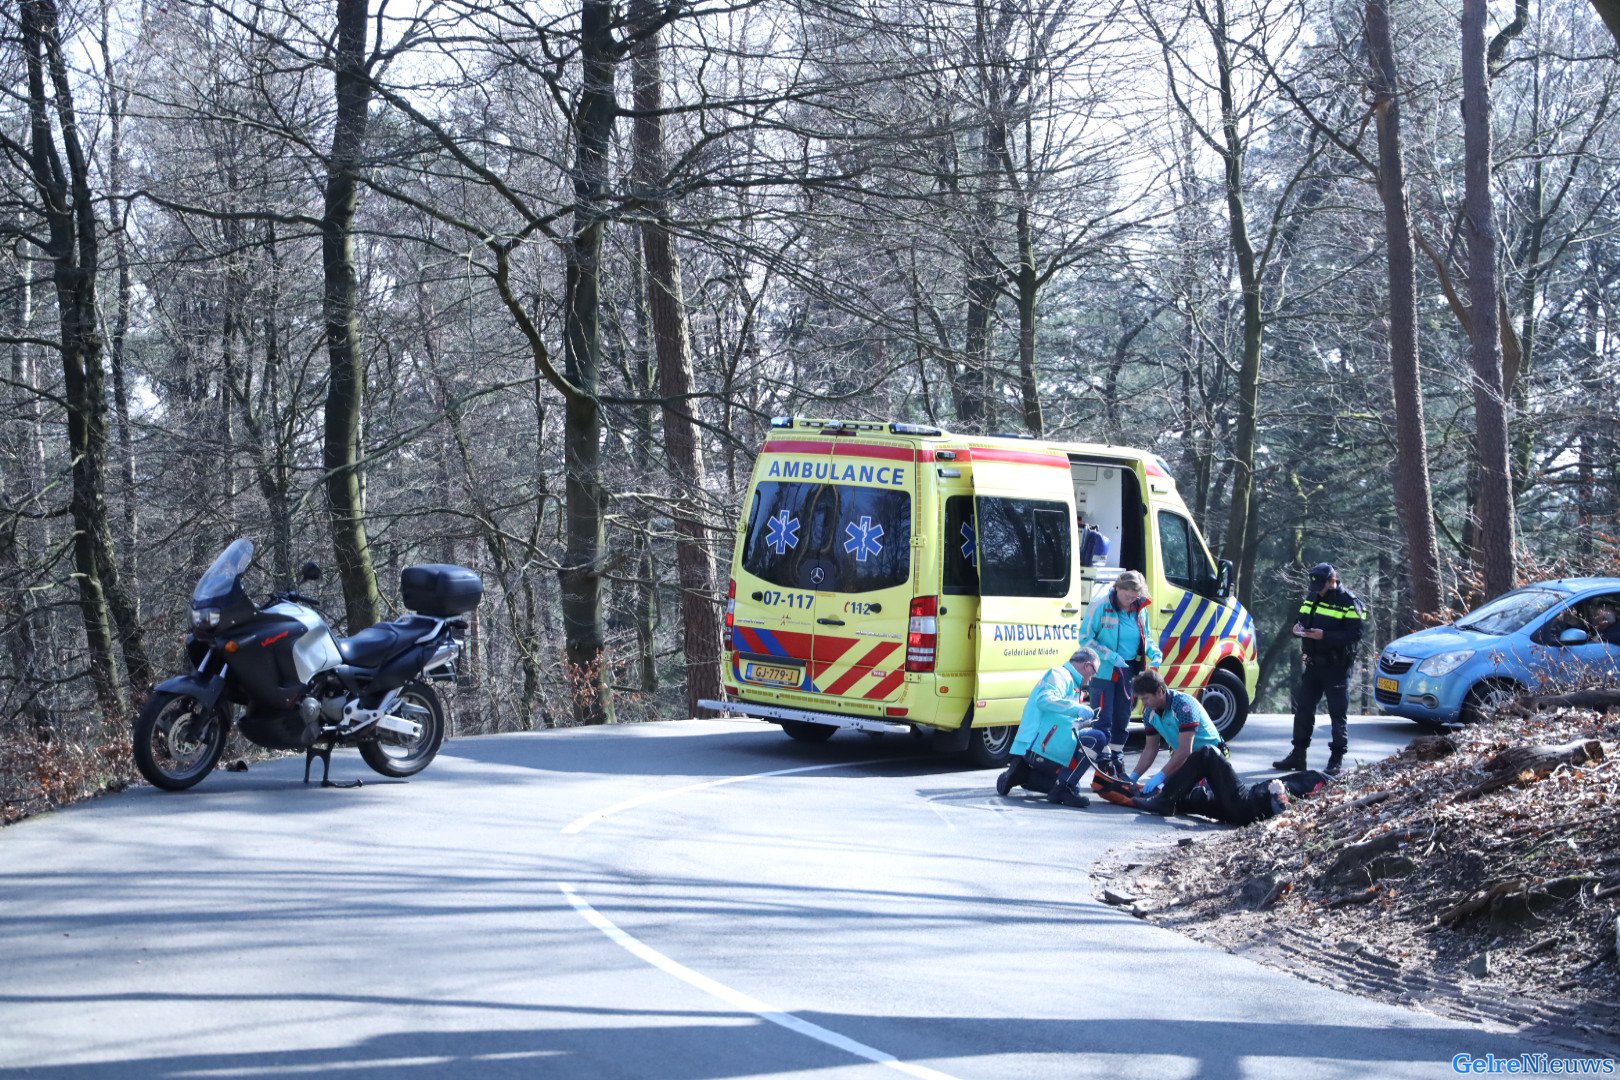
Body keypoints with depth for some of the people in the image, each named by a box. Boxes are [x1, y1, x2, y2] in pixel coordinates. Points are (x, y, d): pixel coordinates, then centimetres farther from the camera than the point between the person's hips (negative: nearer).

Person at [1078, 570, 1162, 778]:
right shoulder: (1101, 607, -12)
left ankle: (1117, 764, 28)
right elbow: (1085, 638, -13)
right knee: (1104, 719, -4)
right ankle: (1104, 766, 2)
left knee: (1122, 719, 15)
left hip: (1128, 672, 6)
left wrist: (1155, 654, -3)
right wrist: (1112, 657, -22)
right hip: (1104, 673, -6)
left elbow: (1147, 638, 19)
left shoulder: (1140, 611, 6)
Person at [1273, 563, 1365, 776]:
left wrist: (1325, 636, -26)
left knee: (1338, 712, -2)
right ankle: (1298, 755, 17)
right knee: (1303, 708, 9)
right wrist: (1299, 628, -3)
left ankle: (1336, 760, 4)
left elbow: (1354, 634, -18)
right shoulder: (1312, 597, 11)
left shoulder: (1348, 602, -11)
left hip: (1336, 667, -7)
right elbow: (1303, 620, 21)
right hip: (1313, 663, 7)